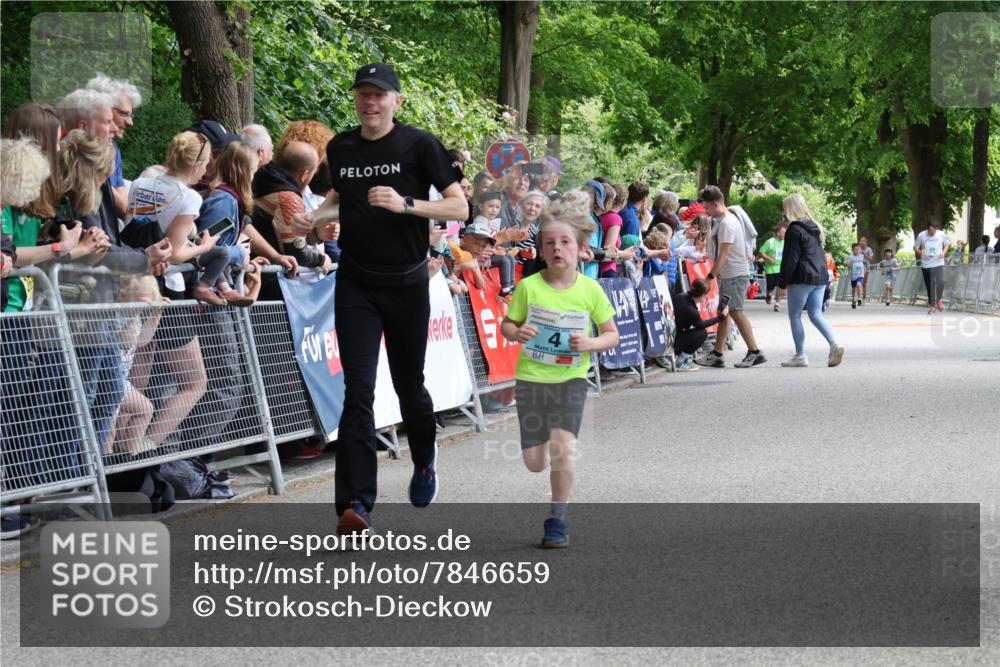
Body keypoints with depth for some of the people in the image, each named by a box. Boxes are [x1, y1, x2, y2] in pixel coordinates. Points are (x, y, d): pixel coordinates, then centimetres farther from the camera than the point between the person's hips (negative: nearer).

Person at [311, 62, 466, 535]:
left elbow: (459, 207, -8)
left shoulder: (420, 145, -6)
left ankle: (425, 460, 42)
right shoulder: (340, 149, 6)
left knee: (409, 385, 10)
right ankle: (355, 504, -12)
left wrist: (405, 204, -21)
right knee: (358, 390, -8)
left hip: (406, 282, -2)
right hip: (355, 283, 2)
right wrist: (313, 215, 3)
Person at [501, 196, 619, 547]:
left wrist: (591, 343, -18)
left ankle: (557, 519, -3)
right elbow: (507, 324, 4)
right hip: (531, 375, 1)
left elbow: (612, 335, 3)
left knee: (563, 445, -19)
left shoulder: (590, 290, -5)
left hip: (571, 376, -1)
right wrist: (516, 332, -19)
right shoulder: (528, 287, -6)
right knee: (534, 462, 4)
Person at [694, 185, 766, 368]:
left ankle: (754, 352, -7)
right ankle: (717, 355, 13)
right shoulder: (721, 221, 14)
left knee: (735, 312, -10)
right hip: (728, 274, 10)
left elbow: (724, 253, -21)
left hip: (735, 274, -10)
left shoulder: (727, 223, -17)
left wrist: (711, 275, -21)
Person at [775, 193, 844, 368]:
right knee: (816, 315, 10)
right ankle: (834, 345, -9)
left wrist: (782, 282, -9)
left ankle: (800, 355, 0)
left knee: (795, 316, 2)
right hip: (820, 277, 8)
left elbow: (790, 259, -13)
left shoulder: (795, 230, -11)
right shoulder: (815, 228, 13)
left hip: (802, 278, -8)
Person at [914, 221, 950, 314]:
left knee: (941, 282, -19)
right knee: (930, 287, 3)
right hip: (926, 264, 0)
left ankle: (939, 300, 6)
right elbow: (915, 247, 5)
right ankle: (932, 305, 19)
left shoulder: (942, 234, 0)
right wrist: (920, 252, -18)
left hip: (939, 264, 0)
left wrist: (944, 252, -5)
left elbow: (946, 244, 15)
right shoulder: (921, 235, -3)